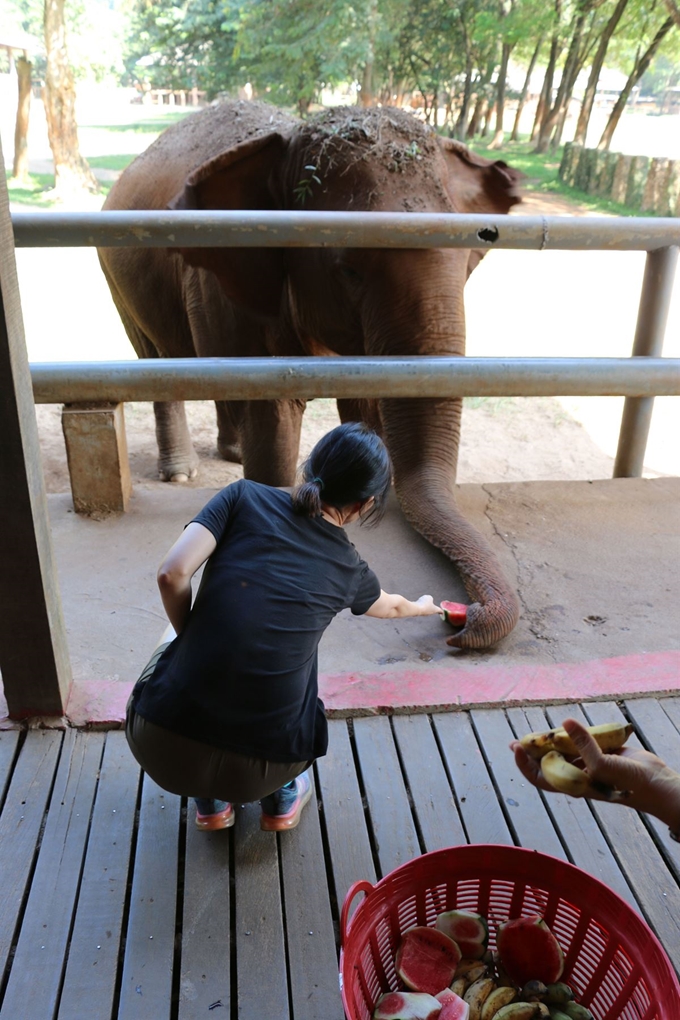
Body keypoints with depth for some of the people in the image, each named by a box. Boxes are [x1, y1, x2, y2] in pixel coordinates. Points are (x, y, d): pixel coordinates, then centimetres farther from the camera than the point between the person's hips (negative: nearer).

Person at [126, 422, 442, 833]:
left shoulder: (244, 498, 1)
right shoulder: (348, 568, 8)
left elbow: (173, 574, -10)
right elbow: (392, 606, 31)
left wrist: (191, 637, 11)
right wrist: (422, 607, 55)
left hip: (161, 749, 0)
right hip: (259, 770, 1)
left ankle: (211, 803, 28)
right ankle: (282, 798, 27)